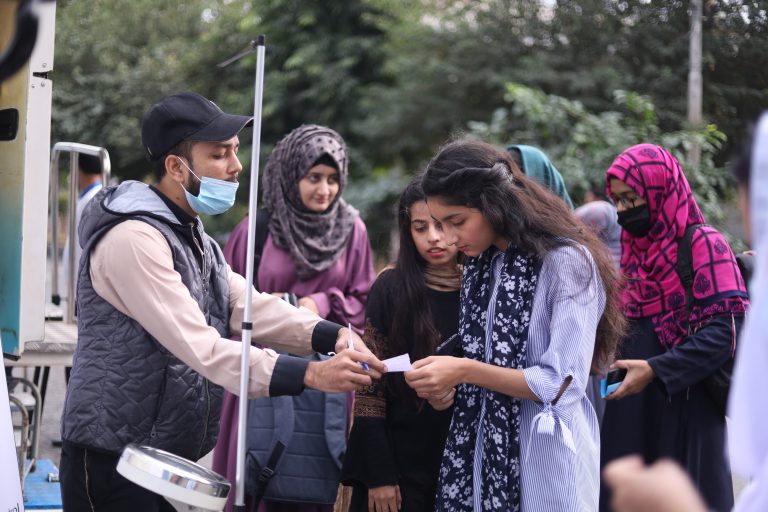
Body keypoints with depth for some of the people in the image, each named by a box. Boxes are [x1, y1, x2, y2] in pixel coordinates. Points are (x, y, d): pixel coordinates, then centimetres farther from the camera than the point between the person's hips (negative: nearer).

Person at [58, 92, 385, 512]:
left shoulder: (193, 237, 14)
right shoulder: (134, 239, -19)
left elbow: (249, 308, 1)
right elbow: (200, 347, -27)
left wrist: (332, 336, -17)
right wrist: (309, 374, -32)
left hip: (170, 460, 9)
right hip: (114, 462, -9)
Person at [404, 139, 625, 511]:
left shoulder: (566, 261, -14)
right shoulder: (479, 264, 9)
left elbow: (563, 384, -17)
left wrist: (465, 372, -21)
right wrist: (445, 382, -3)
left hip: (545, 460, -6)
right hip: (481, 454, 6)